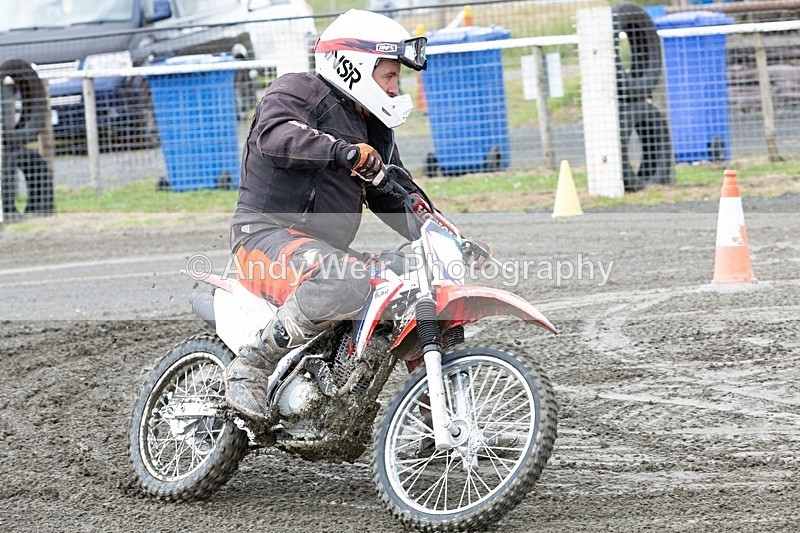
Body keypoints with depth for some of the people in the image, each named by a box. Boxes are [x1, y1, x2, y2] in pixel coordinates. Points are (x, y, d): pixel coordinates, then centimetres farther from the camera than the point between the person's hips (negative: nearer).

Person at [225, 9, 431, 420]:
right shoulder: (297, 91, -5)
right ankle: (249, 366, -26)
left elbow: (399, 200, 24)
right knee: (347, 282, -38)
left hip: (324, 246, 9)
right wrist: (342, 151, -42)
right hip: (267, 234, -9)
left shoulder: (372, 132, 22)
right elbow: (276, 134, -27)